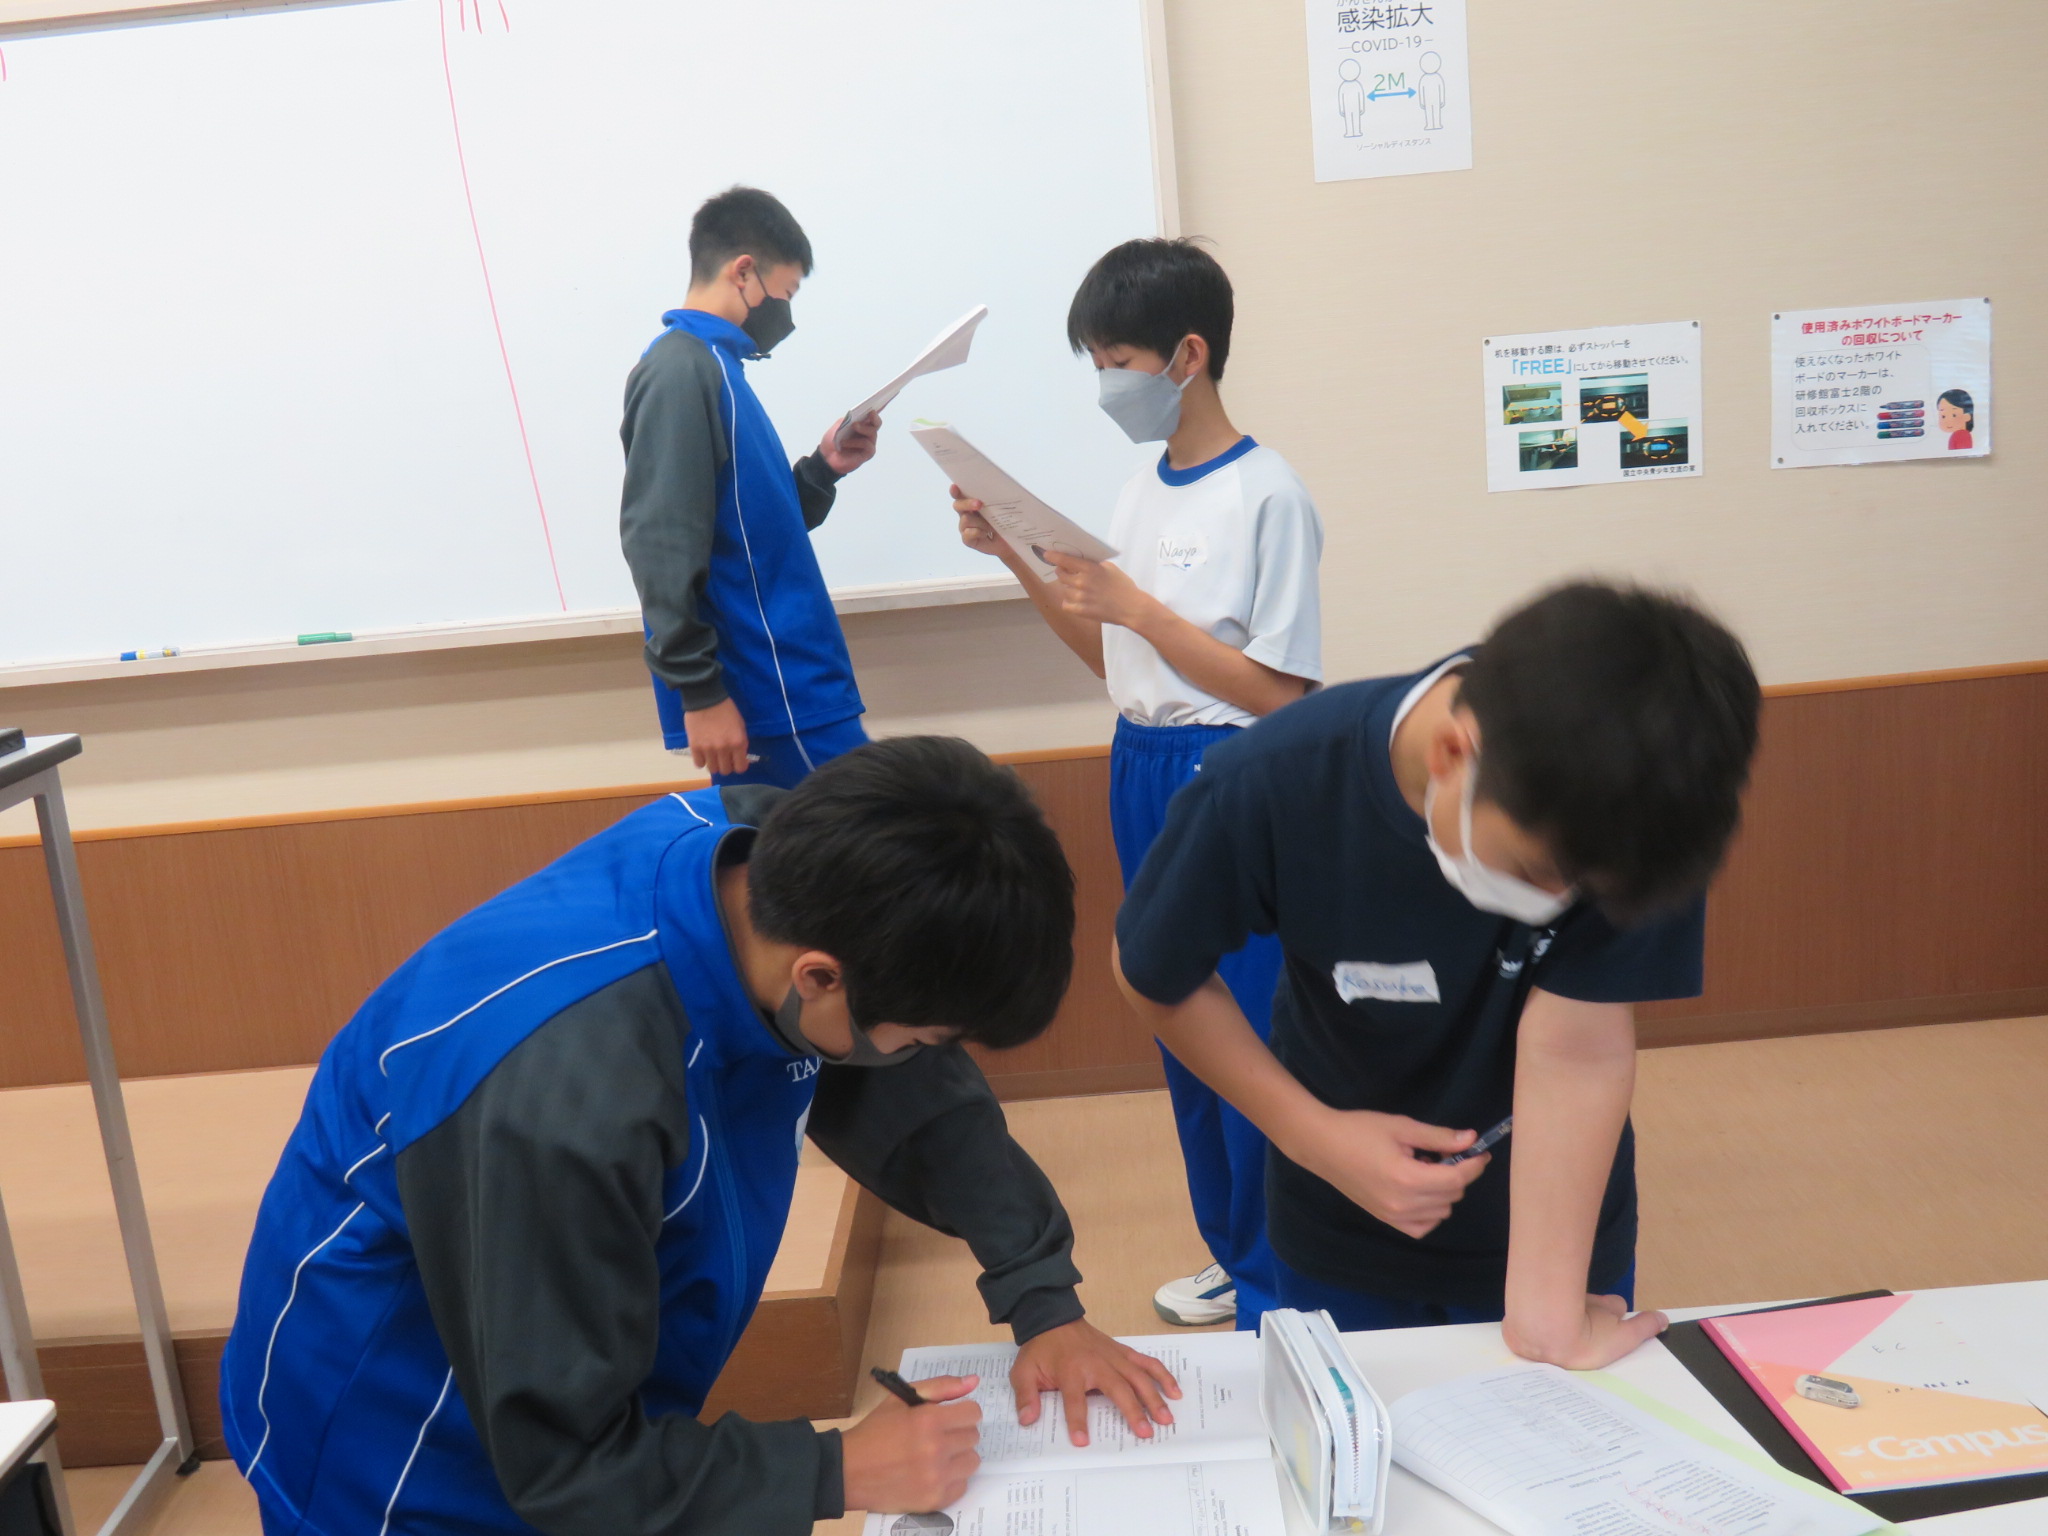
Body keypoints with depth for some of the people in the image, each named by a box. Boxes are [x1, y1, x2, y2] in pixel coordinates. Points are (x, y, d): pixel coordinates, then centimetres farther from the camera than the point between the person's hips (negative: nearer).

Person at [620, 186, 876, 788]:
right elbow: (664, 547, -20)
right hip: (768, 695, -9)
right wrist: (699, 691, -21)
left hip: (786, 682, 9)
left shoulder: (712, 365, 17)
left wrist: (821, 469, 6)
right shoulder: (681, 369, -12)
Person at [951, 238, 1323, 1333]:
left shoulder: (1266, 495, -14)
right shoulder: (1141, 494, 10)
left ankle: (1279, 1286, 15)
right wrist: (1014, 555, 5)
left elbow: (1283, 692, -17)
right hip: (1141, 773, 8)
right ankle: (1234, 1252, 32)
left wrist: (1136, 604, -21)